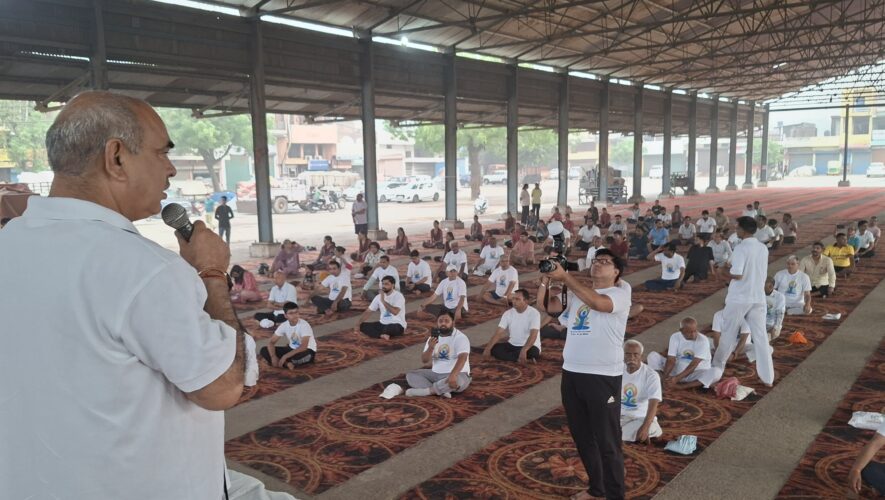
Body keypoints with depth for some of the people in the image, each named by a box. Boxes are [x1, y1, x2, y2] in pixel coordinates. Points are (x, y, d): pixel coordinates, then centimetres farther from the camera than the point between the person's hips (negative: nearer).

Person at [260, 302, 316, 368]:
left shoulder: (304, 325, -24)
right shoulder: (284, 325, -8)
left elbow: (303, 347, -32)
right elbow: (271, 342, -5)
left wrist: (285, 356, -33)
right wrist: (273, 356, -24)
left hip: (307, 350, -6)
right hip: (292, 349, 6)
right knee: (264, 350, -10)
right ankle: (287, 363, -22)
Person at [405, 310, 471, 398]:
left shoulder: (460, 337, -10)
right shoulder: (433, 338, 8)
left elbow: (462, 358, -27)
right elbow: (424, 361, 2)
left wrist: (453, 375, -44)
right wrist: (430, 348, -19)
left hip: (457, 374, -6)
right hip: (436, 374, 6)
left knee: (458, 380, -40)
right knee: (410, 375, -12)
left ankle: (427, 390, -31)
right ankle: (441, 391, -30)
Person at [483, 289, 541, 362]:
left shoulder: (534, 313, -16)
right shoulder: (508, 313, -3)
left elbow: (533, 335, -28)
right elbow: (498, 332, -7)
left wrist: (524, 350, -44)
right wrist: (488, 348, -21)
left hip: (529, 346, -5)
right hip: (512, 345, 5)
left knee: (533, 352, -40)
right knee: (494, 349, -21)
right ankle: (522, 359, -22)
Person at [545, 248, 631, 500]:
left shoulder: (620, 293, -7)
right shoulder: (577, 293, 14)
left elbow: (598, 302, -27)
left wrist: (564, 276, -27)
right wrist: (549, 278, -3)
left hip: (603, 377, -7)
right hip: (571, 374, 7)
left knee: (607, 441, 2)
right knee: (581, 436, 20)